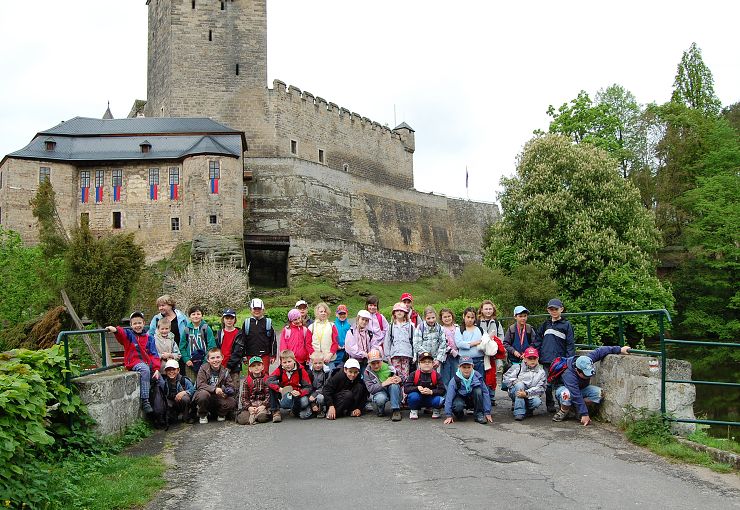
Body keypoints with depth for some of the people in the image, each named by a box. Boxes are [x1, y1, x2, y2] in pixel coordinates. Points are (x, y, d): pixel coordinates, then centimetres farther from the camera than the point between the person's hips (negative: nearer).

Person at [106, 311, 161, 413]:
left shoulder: (149, 338, 15)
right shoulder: (129, 335, 8)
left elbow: (154, 355, 7)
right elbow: (121, 334, -16)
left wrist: (156, 369, -7)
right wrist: (115, 330, -42)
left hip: (147, 363, 5)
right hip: (133, 362, -5)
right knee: (145, 370, -35)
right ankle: (144, 401, -36)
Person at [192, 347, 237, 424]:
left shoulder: (225, 371, 2)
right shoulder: (203, 368, -8)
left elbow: (230, 386, -1)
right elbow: (200, 385, -20)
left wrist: (227, 391, -26)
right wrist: (215, 389, -33)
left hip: (219, 397, 2)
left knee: (232, 403, -25)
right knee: (203, 394, -37)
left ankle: (220, 414, 10)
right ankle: (202, 415, -6)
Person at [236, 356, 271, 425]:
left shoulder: (266, 379, 4)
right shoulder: (246, 381, 7)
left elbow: (268, 394, -3)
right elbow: (244, 397, 3)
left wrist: (263, 406, -19)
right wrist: (248, 407, -15)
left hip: (262, 404, -1)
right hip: (250, 405, 1)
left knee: (262, 417, -35)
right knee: (242, 420, -27)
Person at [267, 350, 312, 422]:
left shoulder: (301, 370, -12)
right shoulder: (279, 370, -8)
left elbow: (308, 387, -14)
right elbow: (269, 381, -23)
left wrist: (299, 393, -34)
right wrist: (279, 389, -38)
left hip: (297, 394, -2)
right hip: (283, 395, 2)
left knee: (304, 402, -35)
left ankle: (295, 410, 3)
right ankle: (275, 412, -15)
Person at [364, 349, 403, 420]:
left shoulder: (388, 367, -5)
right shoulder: (367, 372, -7)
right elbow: (370, 388, -17)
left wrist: (399, 379, -22)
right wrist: (384, 383, -30)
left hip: (392, 391, 2)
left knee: (394, 384, -31)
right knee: (380, 399, -37)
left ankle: (395, 410, -23)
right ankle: (380, 411, -1)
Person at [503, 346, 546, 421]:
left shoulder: (541, 372, 4)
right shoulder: (517, 367, 5)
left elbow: (540, 389, -9)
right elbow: (506, 377, -2)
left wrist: (526, 394, -25)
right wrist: (515, 381, -21)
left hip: (530, 395, 1)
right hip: (515, 394, 0)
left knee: (537, 402, -32)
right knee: (519, 384, -32)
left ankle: (527, 409, 5)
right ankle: (519, 412, -30)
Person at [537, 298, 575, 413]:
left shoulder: (566, 325, 2)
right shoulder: (545, 325, 15)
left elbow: (570, 344, -1)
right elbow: (538, 341, 18)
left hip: (560, 360, -3)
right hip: (546, 360, 4)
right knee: (547, 383, 4)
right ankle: (550, 405, 15)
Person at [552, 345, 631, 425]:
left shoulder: (586, 361, -25)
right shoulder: (569, 375, -40)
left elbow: (600, 351, -14)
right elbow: (577, 397, -40)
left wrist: (620, 350, -16)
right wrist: (584, 414, -38)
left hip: (581, 388, 7)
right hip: (563, 387, -7)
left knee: (599, 393, -21)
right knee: (567, 394, -44)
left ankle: (571, 409, -11)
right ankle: (563, 411, -11)